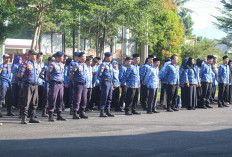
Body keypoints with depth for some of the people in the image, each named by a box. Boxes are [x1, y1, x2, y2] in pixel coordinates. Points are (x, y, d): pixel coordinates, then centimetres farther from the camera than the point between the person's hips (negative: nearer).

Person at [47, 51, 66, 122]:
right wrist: (50, 82, -1)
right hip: (54, 84, -7)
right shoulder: (52, 64, -8)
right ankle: (50, 116, -4)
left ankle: (59, 115, 15)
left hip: (61, 84, 7)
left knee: (60, 99, 8)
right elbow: (48, 74, -5)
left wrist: (62, 83, 17)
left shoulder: (62, 65, 14)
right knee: (53, 99, -7)